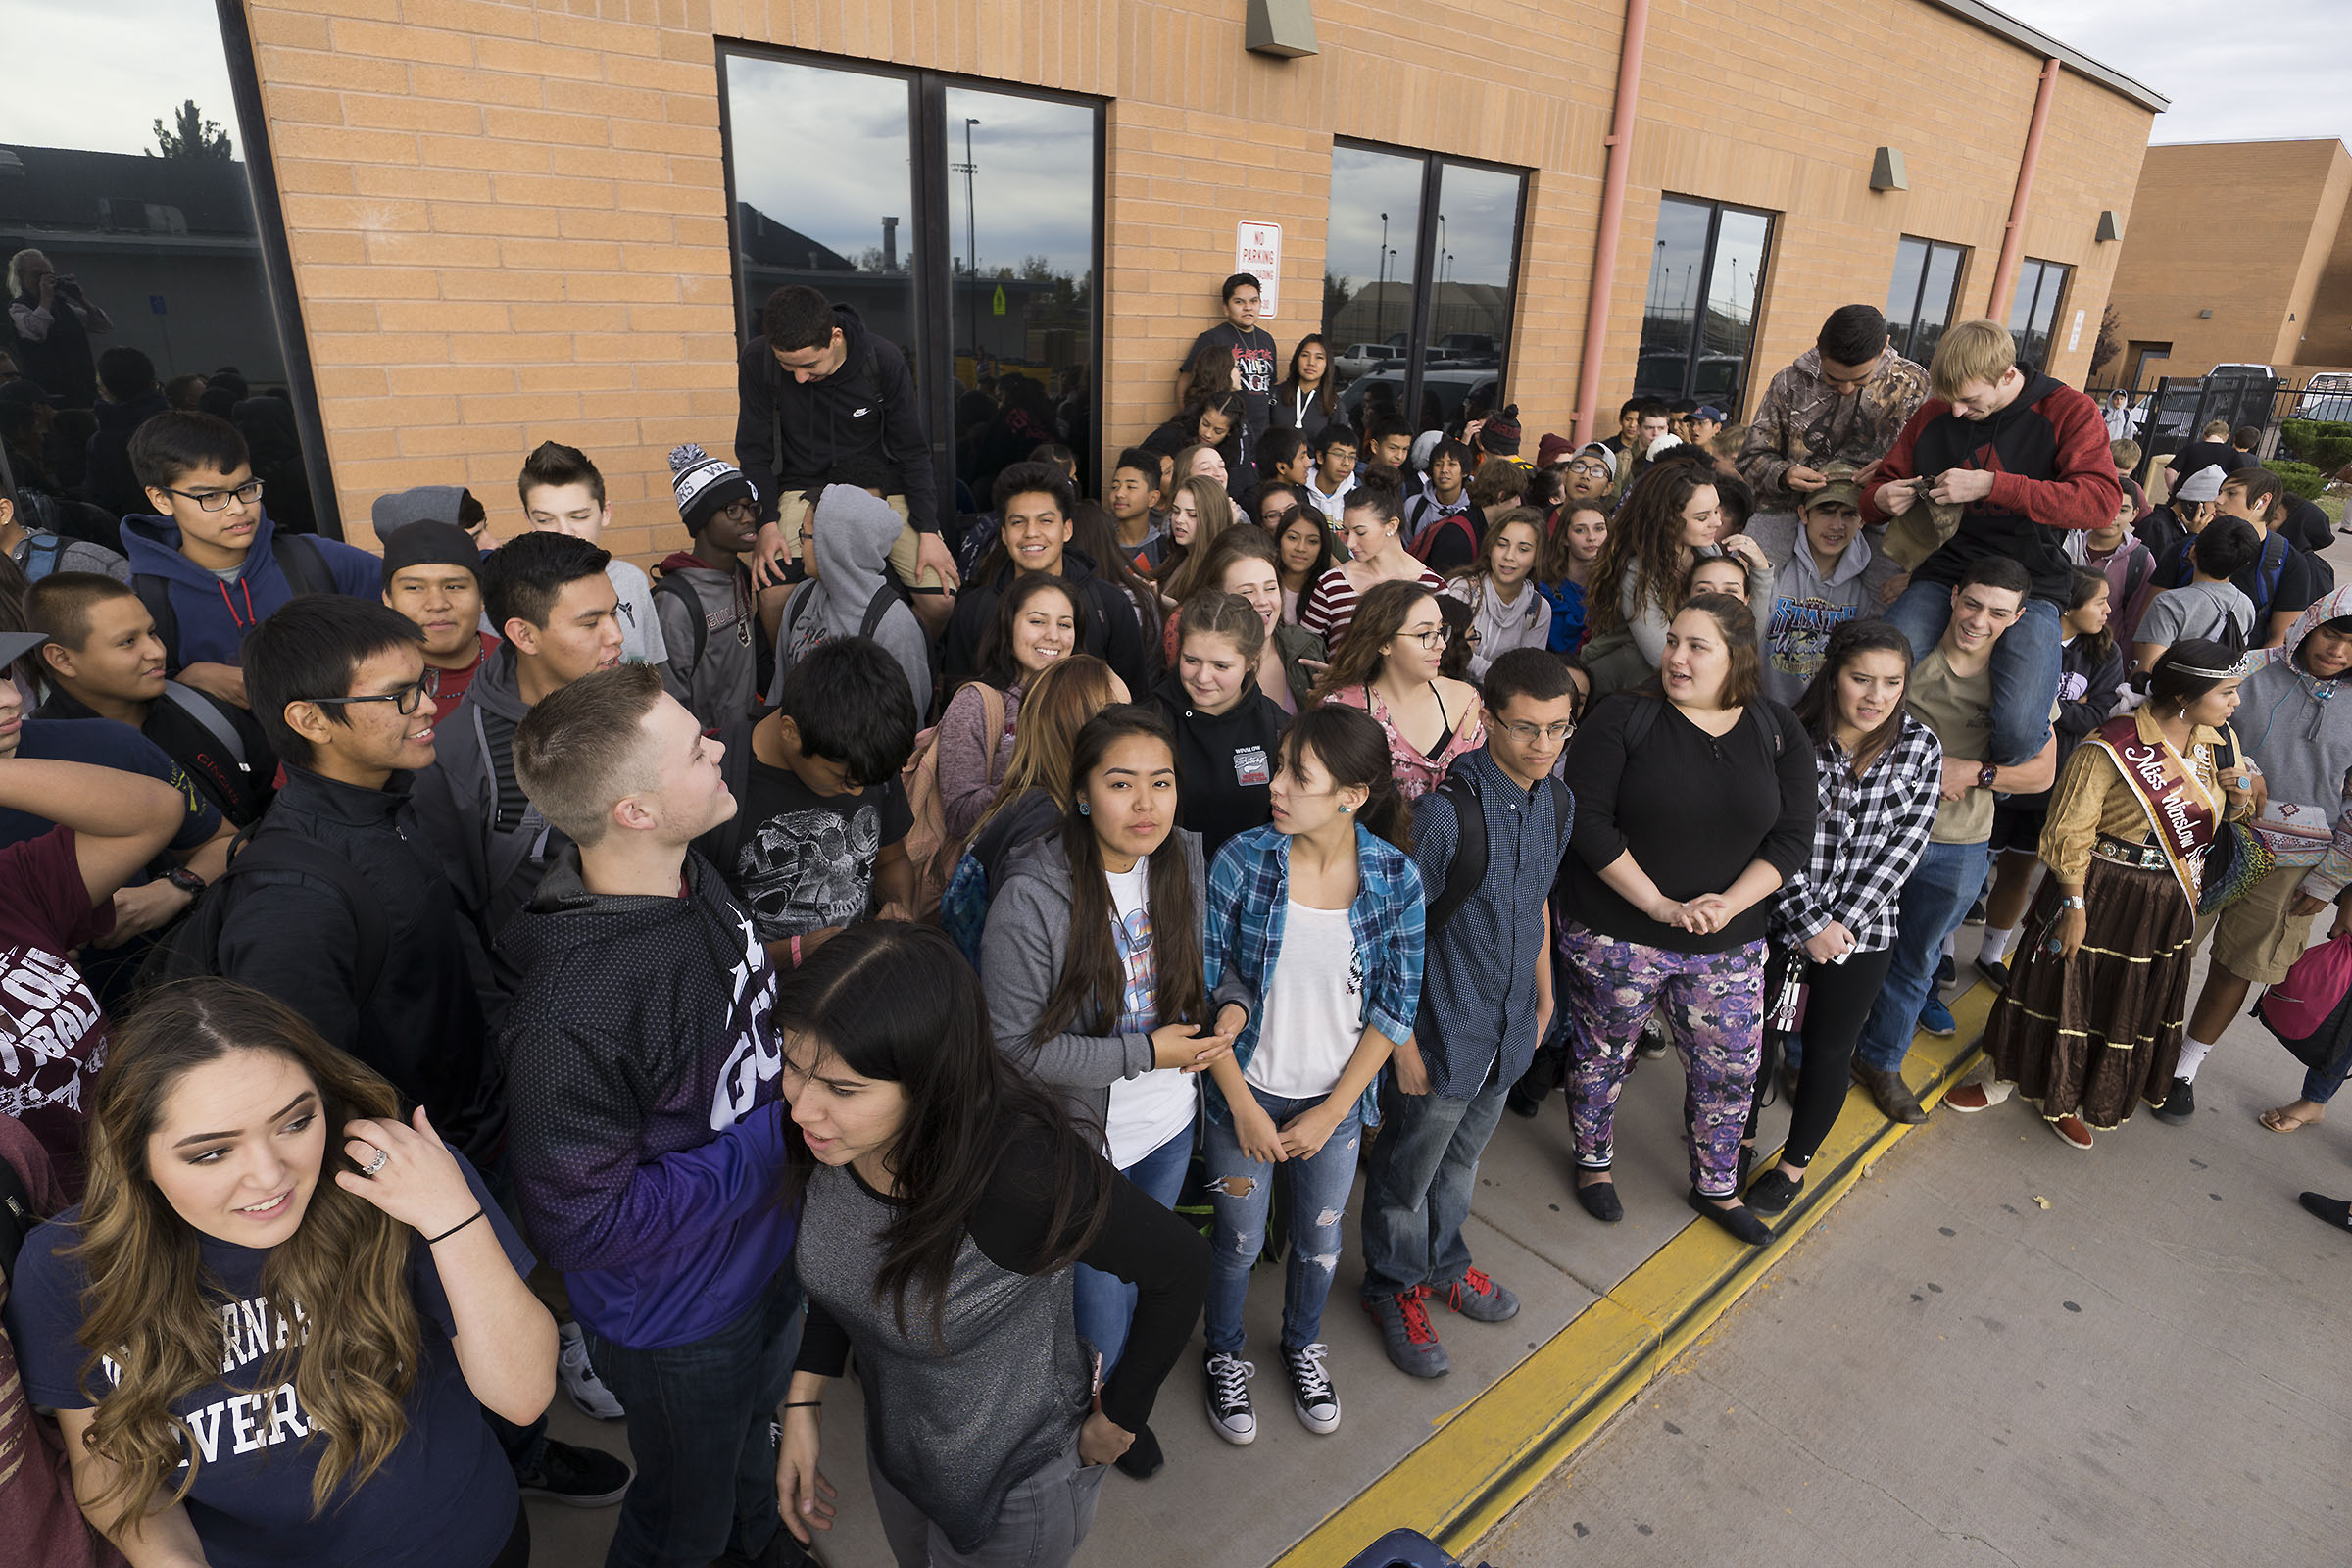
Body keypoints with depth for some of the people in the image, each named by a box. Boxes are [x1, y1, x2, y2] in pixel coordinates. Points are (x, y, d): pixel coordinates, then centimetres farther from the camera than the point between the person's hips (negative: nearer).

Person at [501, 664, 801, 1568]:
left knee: (755, 1438, 35)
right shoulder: (572, 1018, -38)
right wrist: (777, 1136, -26)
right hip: (679, 1325, -7)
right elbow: (582, 1225, -28)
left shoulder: (691, 881, -12)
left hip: (767, 1255, 7)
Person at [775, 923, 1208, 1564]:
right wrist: (802, 1406, -4)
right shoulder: (827, 1139, -22)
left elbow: (1180, 1265, -25)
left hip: (1013, 1487, -6)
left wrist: (1119, 1422, -13)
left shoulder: (1023, 1174, -42)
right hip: (893, 1450, 6)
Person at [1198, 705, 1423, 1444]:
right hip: (1247, 1092, -1)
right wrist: (1240, 1102, -12)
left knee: (1320, 1239, 22)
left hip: (1336, 1099, 2)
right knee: (1238, 1241, 17)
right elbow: (1204, 986, -12)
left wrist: (1334, 1110, -8)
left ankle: (1302, 1343, 53)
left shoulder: (1396, 877, -15)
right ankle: (1226, 1355, 47)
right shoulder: (1243, 859, -19)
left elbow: (1395, 1006, -7)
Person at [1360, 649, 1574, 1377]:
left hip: (1509, 1025, 7)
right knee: (1408, 1166, 14)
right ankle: (1394, 1286, 38)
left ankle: (1442, 1263, 50)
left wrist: (1544, 994, 20)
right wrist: (1401, 1037, -16)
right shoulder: (1447, 809, -25)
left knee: (1463, 1154, 26)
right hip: (1441, 1027, -6)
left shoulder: (1557, 803, -2)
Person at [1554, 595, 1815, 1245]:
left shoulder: (1779, 733, 0)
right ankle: (1593, 1162, 41)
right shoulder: (1621, 718, -11)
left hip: (1728, 946, 3)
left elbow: (1792, 838, -2)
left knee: (1730, 1069, 14)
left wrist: (1728, 904, -17)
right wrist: (1662, 907, -19)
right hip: (1615, 937, -3)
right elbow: (1589, 824, -16)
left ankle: (1716, 1186, 40)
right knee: (1602, 1055, 14)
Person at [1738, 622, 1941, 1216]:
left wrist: (1841, 923, -14)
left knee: (1829, 1051, 14)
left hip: (1862, 931, 1)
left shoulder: (1920, 748, -6)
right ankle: (1742, 1138, 40)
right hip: (1775, 917, -1)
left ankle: (1795, 1164, 36)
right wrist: (1809, 925, -16)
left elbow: (1904, 845, -8)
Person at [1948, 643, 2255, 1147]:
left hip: (2166, 911, 7)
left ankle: (2061, 1099, 34)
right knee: (2060, 989, 7)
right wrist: (2074, 906, -18)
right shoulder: (2112, 747, -20)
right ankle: (2010, 1078, 29)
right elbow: (2069, 834, -18)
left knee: (2129, 1006, 16)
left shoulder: (2216, 743, 2)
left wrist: (2240, 801, -5)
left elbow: (2212, 821, 17)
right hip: (2101, 897, -7)